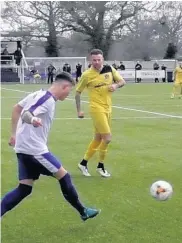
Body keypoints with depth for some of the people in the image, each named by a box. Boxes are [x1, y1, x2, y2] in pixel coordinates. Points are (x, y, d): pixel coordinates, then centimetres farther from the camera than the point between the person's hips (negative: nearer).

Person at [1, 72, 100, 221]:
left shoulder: (38, 94, 13)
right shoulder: (48, 100, -16)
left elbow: (16, 109, 21)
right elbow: (25, 114, -28)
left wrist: (15, 133, 27)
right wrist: (32, 120, -51)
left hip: (24, 148, 10)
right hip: (34, 149, -10)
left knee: (25, 189, 10)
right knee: (64, 176, 3)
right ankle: (83, 212, 16)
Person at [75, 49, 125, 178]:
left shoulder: (110, 69, 1)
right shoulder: (87, 75, -9)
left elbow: (122, 81, 10)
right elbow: (78, 92, 0)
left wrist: (116, 85, -12)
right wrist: (79, 110, -3)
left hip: (108, 108, 6)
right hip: (97, 109, -6)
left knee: (98, 138, 13)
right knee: (107, 138, -11)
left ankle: (84, 163, 28)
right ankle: (101, 166, 7)